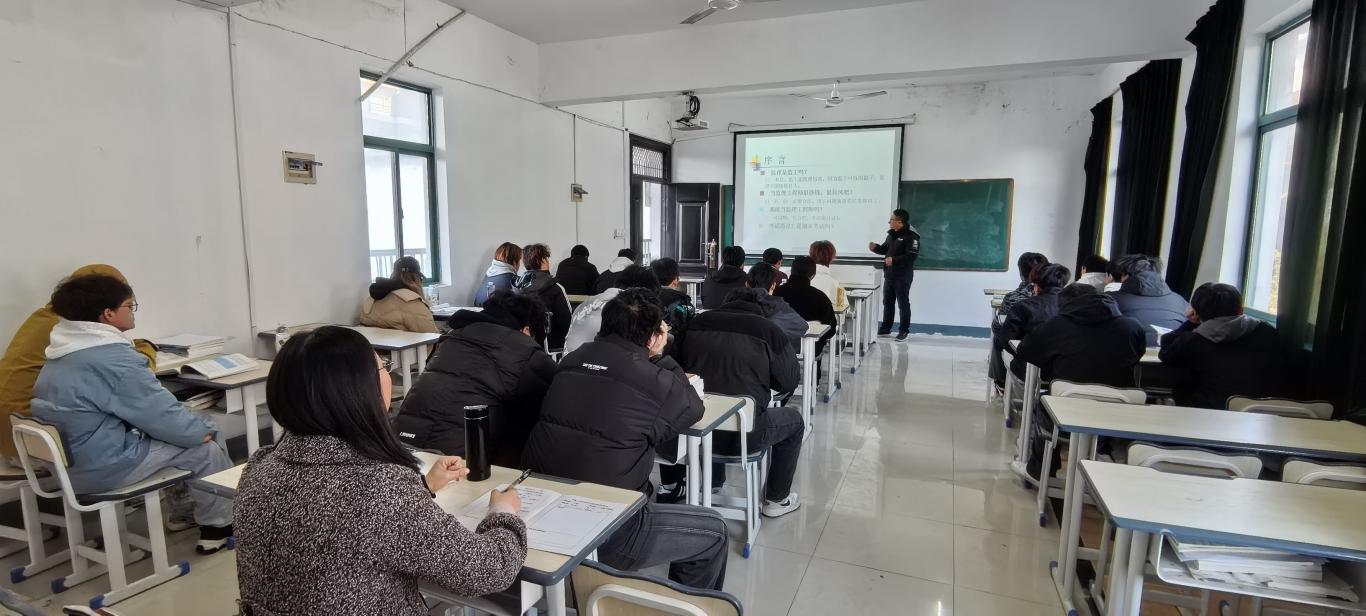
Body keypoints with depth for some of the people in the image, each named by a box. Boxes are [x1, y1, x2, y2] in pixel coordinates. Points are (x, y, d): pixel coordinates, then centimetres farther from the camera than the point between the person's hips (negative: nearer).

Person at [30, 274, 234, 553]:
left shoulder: (63, 352, 8)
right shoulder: (111, 356, -23)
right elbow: (162, 414, -18)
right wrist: (203, 430, -2)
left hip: (68, 462, 10)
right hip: (102, 467, -10)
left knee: (189, 432, 16)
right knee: (205, 448, 1)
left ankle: (186, 508, 24)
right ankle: (218, 524, 15)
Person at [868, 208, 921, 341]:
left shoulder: (911, 235, -14)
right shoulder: (892, 234, 11)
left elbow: (912, 256, -23)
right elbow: (885, 249, 21)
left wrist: (894, 260, -28)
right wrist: (875, 247, 0)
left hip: (903, 276, -8)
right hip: (889, 275, 8)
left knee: (903, 303, 0)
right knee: (887, 302, 14)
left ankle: (904, 331, 9)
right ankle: (885, 328, 25)